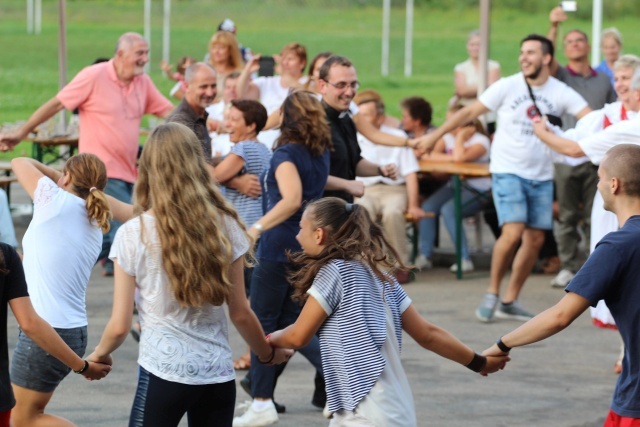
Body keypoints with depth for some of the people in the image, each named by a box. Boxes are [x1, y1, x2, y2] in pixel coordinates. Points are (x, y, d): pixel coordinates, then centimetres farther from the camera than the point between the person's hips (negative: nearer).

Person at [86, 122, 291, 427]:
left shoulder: (134, 234, -7)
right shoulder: (224, 226, 1)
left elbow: (119, 326, -3)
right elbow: (240, 313, 7)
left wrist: (99, 355, 18)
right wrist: (267, 354, 25)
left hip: (163, 372, -4)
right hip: (218, 375, 4)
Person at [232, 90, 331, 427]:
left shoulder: (286, 155, -16)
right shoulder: (322, 153, 8)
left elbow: (292, 199, -32)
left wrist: (258, 228, -31)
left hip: (279, 248, -8)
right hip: (307, 247, 8)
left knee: (261, 322, 2)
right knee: (290, 321, 15)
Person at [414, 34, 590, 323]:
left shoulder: (561, 93, -2)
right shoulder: (508, 87, -5)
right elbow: (471, 112, 1)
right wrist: (435, 135, 1)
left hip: (541, 177, 3)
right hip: (508, 172, -3)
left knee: (535, 239, 3)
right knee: (513, 233, -18)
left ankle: (509, 302, 16)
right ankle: (491, 293, 0)